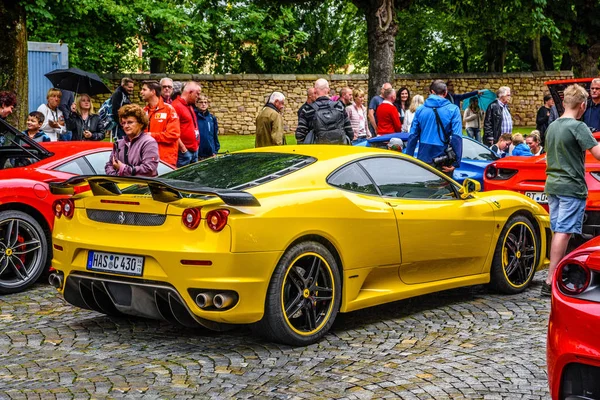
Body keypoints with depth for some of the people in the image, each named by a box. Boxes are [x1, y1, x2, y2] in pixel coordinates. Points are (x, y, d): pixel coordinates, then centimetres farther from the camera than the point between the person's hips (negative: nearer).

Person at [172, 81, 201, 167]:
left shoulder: (190, 106, 17)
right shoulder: (176, 106, -13)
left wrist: (196, 145, 17)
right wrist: (183, 149, -17)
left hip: (194, 150, 10)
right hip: (184, 152, -9)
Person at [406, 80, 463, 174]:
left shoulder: (420, 110, 5)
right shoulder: (453, 110, -4)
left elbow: (412, 136, 4)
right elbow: (457, 137, -12)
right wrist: (456, 162, -11)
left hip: (423, 160, 3)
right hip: (443, 163, -3)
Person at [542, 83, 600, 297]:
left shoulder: (552, 127, 12)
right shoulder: (578, 127, -13)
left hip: (552, 185, 8)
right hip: (571, 187, -8)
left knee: (558, 231, 14)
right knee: (563, 233, -9)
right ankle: (550, 282, -13)